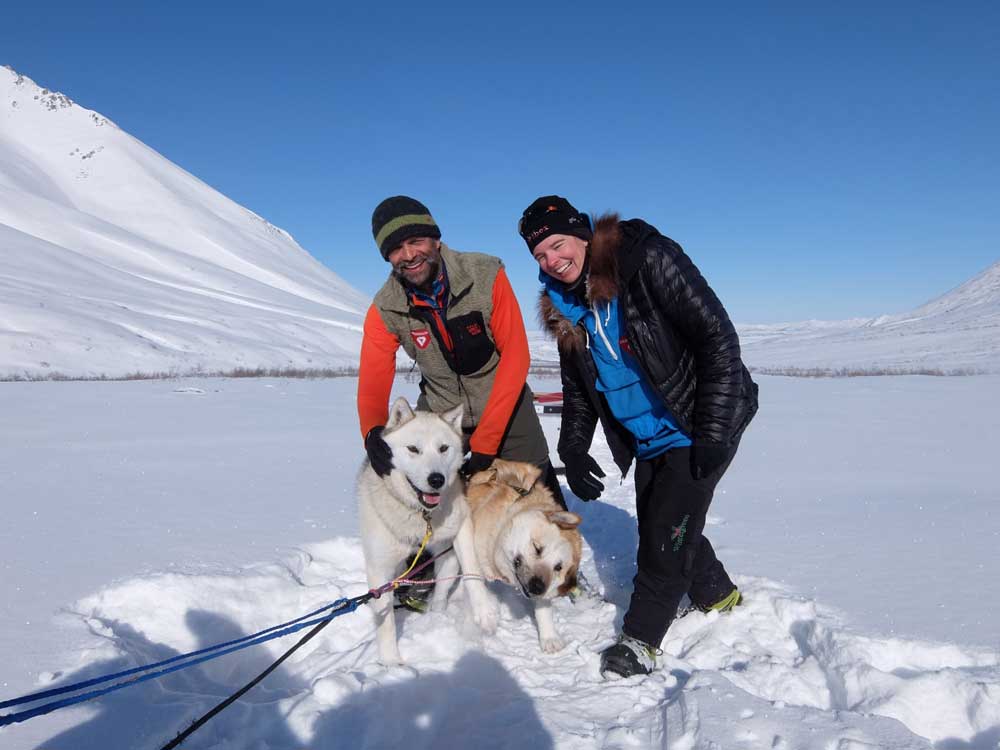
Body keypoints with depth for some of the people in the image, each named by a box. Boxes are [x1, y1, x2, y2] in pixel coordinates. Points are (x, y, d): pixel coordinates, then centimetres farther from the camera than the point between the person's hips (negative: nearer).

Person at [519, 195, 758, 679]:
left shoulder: (647, 259, -21)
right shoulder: (564, 306, 1)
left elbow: (717, 338, -22)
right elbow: (577, 386, 12)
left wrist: (712, 432, -24)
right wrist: (573, 448, 1)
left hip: (700, 429, -7)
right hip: (645, 439, 7)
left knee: (668, 528, -8)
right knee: (657, 529, 14)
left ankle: (641, 638, 9)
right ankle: (718, 597, 40)